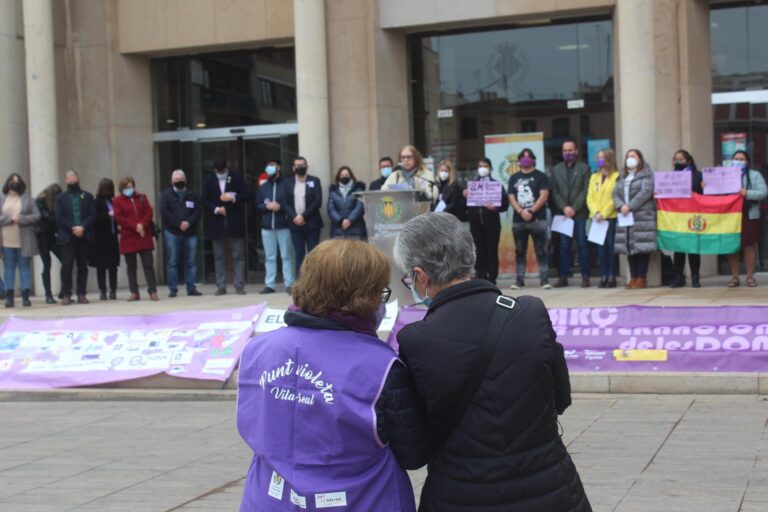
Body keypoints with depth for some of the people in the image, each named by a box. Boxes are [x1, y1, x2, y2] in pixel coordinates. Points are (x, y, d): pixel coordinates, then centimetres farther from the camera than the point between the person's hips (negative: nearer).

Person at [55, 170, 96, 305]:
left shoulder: (87, 196, 11)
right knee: (67, 265, -6)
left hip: (84, 236, 1)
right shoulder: (61, 198, 8)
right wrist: (73, 228, -13)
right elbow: (59, 217, -2)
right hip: (67, 237, -1)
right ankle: (66, 295, -3)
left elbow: (92, 215, 2)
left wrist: (82, 227, -13)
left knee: (82, 266, 3)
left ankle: (81, 294, 7)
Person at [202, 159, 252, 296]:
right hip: (217, 223, 2)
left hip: (234, 222, -2)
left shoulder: (236, 177, -1)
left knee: (238, 255, 0)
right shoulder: (209, 180, 4)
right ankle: (221, 286, 9)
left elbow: (248, 196, -3)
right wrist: (216, 209, -11)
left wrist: (233, 198, -17)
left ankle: (239, 285, 3)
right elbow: (205, 201, 4)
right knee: (219, 257, 4)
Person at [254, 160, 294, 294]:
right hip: (267, 227, 4)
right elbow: (257, 206, 11)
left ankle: (289, 284, 1)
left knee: (286, 256, -1)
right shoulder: (263, 187, 13)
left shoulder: (286, 185, 0)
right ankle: (269, 284, 10)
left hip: (283, 226, -4)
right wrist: (267, 206, -8)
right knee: (270, 257, 7)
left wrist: (281, 206, -17)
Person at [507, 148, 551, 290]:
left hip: (538, 219, -3)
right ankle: (519, 280, 11)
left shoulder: (540, 176, 4)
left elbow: (544, 196, -6)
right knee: (520, 251, 7)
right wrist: (521, 211, -12)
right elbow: (511, 198, 4)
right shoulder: (514, 178, 13)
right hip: (518, 220, 4)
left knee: (541, 251, -5)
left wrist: (531, 211, -14)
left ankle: (544, 279, -6)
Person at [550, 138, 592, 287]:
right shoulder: (556, 169, 14)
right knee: (564, 246, 1)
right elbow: (554, 192, 7)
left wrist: (574, 208, -11)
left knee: (582, 245, -3)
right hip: (562, 213, 2)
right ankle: (563, 277, 4)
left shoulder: (584, 168, 6)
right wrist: (564, 208, -7)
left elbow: (586, 191, -2)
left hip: (579, 213, -2)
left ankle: (585, 277, -1)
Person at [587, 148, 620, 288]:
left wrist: (603, 214, -14)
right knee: (601, 248, 4)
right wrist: (595, 213, -6)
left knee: (611, 247, -3)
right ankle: (603, 276, 7)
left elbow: (615, 198, -10)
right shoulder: (594, 177, 15)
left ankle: (612, 277, 1)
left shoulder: (616, 176, -4)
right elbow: (590, 198, 10)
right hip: (597, 219, 5)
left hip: (611, 217, -5)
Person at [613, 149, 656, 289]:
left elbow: (645, 192, -13)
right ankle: (633, 277, 8)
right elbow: (615, 193, 9)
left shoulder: (646, 175, 1)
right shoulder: (622, 176, 19)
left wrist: (630, 206, -17)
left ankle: (642, 278, -6)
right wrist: (621, 206, -11)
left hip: (643, 216, -6)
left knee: (642, 246, -8)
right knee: (628, 246, 4)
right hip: (625, 216, 6)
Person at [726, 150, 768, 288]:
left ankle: (750, 276, 5)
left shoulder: (755, 175, 6)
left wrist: (747, 193, -19)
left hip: (749, 215, -2)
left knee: (749, 246, -1)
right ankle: (734, 277, 7)